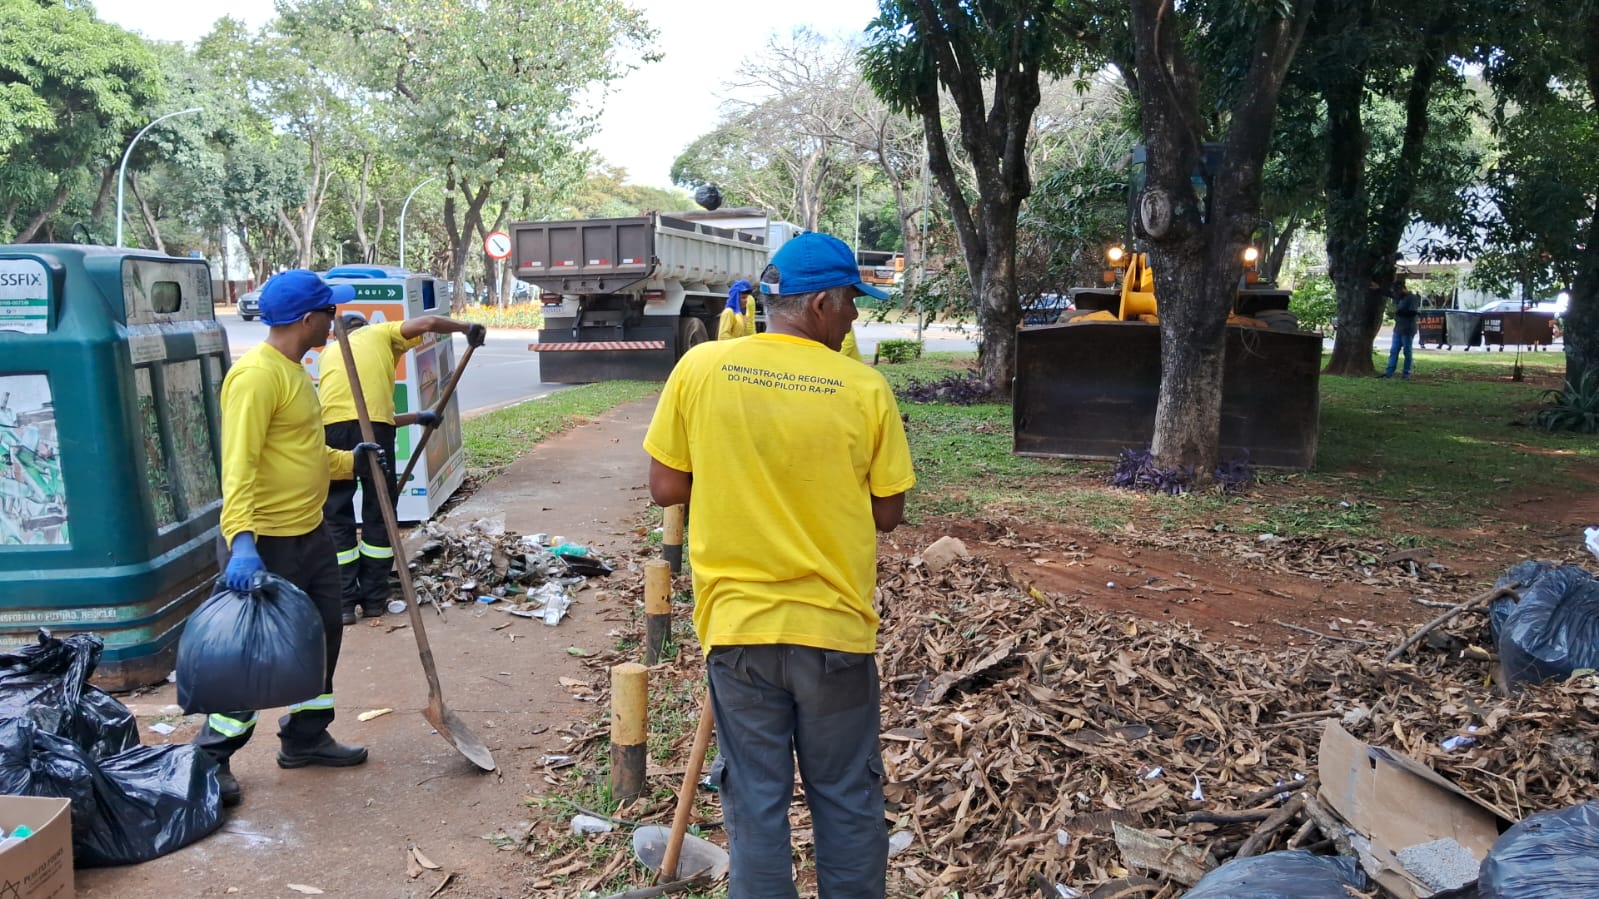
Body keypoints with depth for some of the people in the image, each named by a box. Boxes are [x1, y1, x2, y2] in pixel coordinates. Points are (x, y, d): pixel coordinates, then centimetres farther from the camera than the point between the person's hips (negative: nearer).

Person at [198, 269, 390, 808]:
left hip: (311, 532, 10)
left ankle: (306, 737, 34)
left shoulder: (293, 371, 11)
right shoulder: (257, 375, -21)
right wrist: (240, 540, -38)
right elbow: (238, 465, -29)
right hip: (268, 542, -10)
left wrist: (351, 461, 30)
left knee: (323, 635, 18)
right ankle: (211, 757, 18)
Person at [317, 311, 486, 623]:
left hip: (330, 428, 3)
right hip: (373, 429, -3)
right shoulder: (380, 333, 22)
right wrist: (467, 328, 18)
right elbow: (428, 323, 4)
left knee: (336, 518, 12)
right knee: (378, 513, 11)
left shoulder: (329, 354, 32)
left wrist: (417, 418, 36)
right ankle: (374, 598, 18)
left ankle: (344, 602, 12)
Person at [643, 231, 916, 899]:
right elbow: (887, 514, -2)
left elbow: (665, 488, -2)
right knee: (848, 799, 17)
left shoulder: (699, 368, -7)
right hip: (836, 624, 0)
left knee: (756, 801, 14)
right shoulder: (865, 388, -9)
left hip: (738, 623, 1)